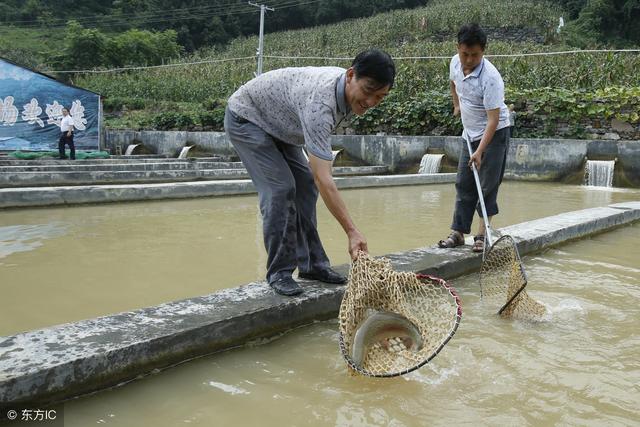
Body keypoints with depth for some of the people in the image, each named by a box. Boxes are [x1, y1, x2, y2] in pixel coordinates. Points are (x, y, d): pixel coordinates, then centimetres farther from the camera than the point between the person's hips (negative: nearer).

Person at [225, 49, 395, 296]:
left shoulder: (346, 89, -12)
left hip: (277, 123, 9)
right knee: (280, 188, -20)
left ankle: (311, 264, 7)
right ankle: (279, 272, -8)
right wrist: (352, 231, -42)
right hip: (246, 117, -9)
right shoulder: (320, 103, -39)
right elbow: (323, 179, -42)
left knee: (305, 185, 0)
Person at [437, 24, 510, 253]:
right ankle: (458, 232, 11)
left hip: (494, 133, -7)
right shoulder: (455, 62, -7)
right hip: (469, 133, 7)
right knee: (463, 184, 6)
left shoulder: (490, 78, -28)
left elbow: (493, 119, -29)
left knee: (488, 186, -5)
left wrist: (480, 151, -34)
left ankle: (482, 234, 3)